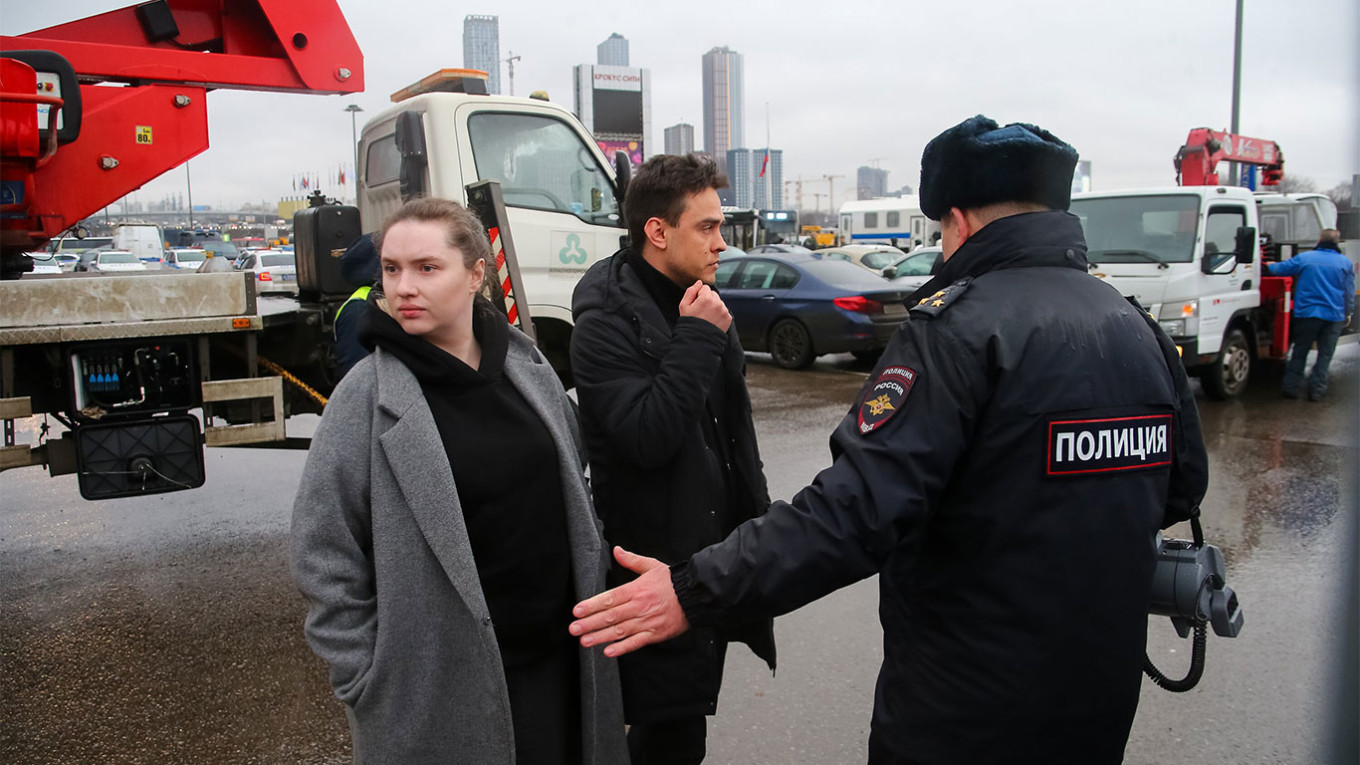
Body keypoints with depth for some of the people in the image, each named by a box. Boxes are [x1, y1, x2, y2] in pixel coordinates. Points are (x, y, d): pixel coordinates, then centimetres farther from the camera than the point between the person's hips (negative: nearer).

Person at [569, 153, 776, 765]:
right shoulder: (606, 324, -16)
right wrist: (697, 339, -23)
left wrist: (757, 509, 20)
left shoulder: (697, 304, 10)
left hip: (715, 552, 8)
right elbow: (648, 438, -29)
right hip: (658, 562, -8)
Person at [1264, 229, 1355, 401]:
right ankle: (1316, 390, 4)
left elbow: (1280, 268, 11)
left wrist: (1269, 267, 32)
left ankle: (1291, 387, 10)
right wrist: (1348, 313, 14)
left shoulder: (1304, 258, -1)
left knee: (1299, 352, 9)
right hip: (1334, 316, 0)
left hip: (1306, 313, 0)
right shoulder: (1346, 263, 2)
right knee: (1325, 354, 6)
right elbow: (1349, 292, 5)